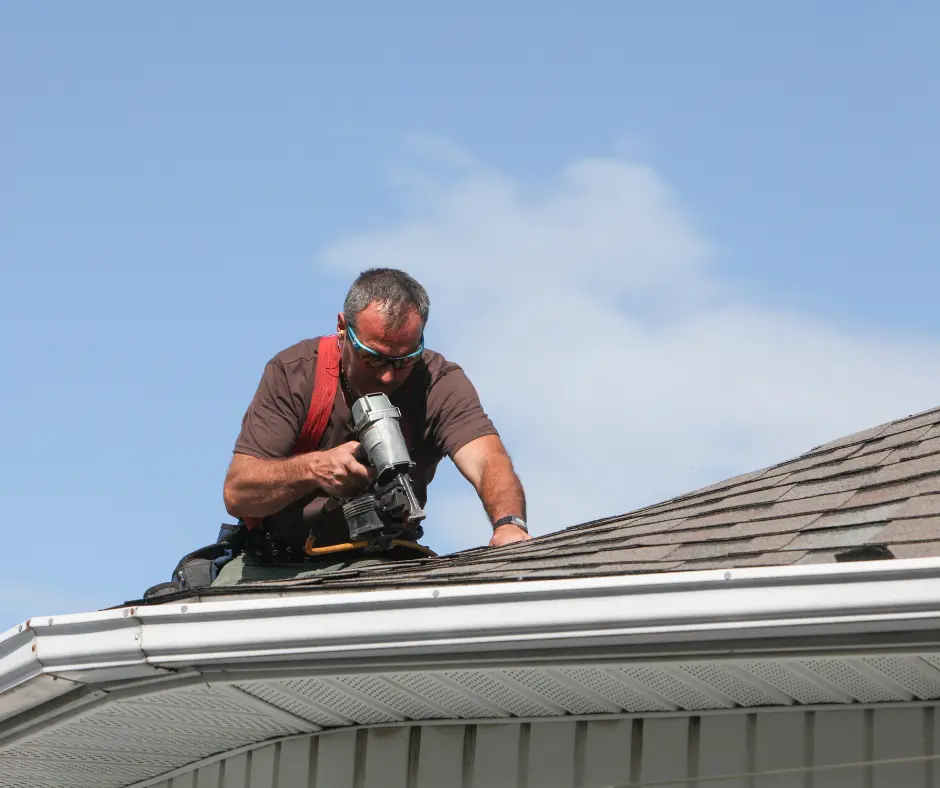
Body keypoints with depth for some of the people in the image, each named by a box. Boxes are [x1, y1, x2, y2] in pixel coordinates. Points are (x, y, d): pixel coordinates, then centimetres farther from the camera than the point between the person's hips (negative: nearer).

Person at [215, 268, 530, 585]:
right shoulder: (292, 373, -10)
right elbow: (236, 492, -15)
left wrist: (509, 524, -51)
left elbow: (489, 462, -29)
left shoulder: (440, 383, -11)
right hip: (271, 567, 0)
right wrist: (313, 468, -34)